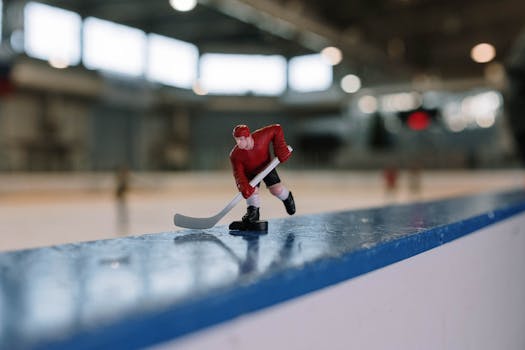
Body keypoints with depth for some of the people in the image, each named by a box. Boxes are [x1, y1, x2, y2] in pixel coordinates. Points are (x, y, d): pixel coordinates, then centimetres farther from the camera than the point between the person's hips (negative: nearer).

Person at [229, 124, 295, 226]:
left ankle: (287, 197, 22)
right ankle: (253, 211, -5)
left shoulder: (261, 136, -32)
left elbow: (277, 129, -17)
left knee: (277, 190, -11)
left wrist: (280, 149, -22)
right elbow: (238, 174, -30)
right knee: (252, 190, -24)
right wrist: (244, 187, -48)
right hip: (250, 173, 0)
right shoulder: (235, 155, -29)